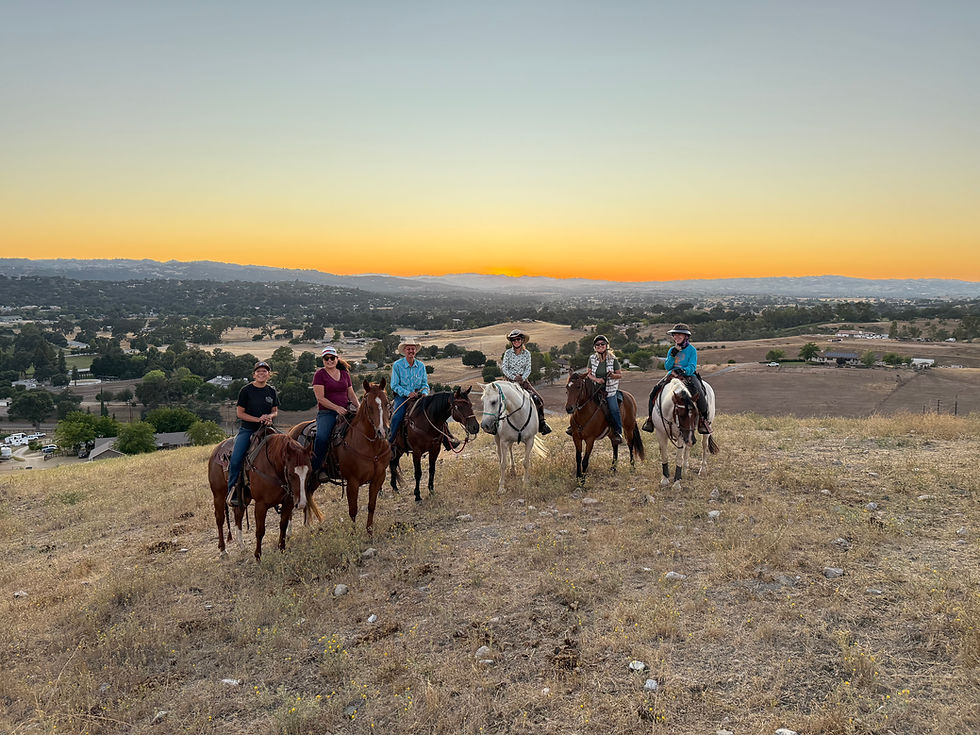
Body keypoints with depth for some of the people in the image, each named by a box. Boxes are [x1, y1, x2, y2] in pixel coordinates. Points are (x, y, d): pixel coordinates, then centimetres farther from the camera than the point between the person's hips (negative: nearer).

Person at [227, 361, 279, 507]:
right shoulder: (246, 391, 0)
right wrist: (258, 419, -14)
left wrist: (269, 417, -10)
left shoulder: (272, 391, 10)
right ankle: (232, 493, -5)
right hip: (247, 430, -3)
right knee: (235, 460, -18)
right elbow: (240, 413, -2)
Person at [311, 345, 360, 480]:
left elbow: (351, 394, 20)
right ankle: (315, 468, -17)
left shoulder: (345, 373, 17)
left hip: (345, 412, 5)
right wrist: (337, 408, -19)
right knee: (322, 438, -27)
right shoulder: (320, 374, 1)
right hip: (326, 413, -4)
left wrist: (358, 406, 0)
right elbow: (320, 398, -7)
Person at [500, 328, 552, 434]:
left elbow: (528, 369, 3)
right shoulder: (508, 353, -1)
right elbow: (504, 368, -3)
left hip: (523, 381, 2)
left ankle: (541, 424, 3)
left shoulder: (527, 353, 5)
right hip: (511, 381, -2)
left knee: (538, 400, -8)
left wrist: (522, 378, -13)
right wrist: (514, 378, -13)